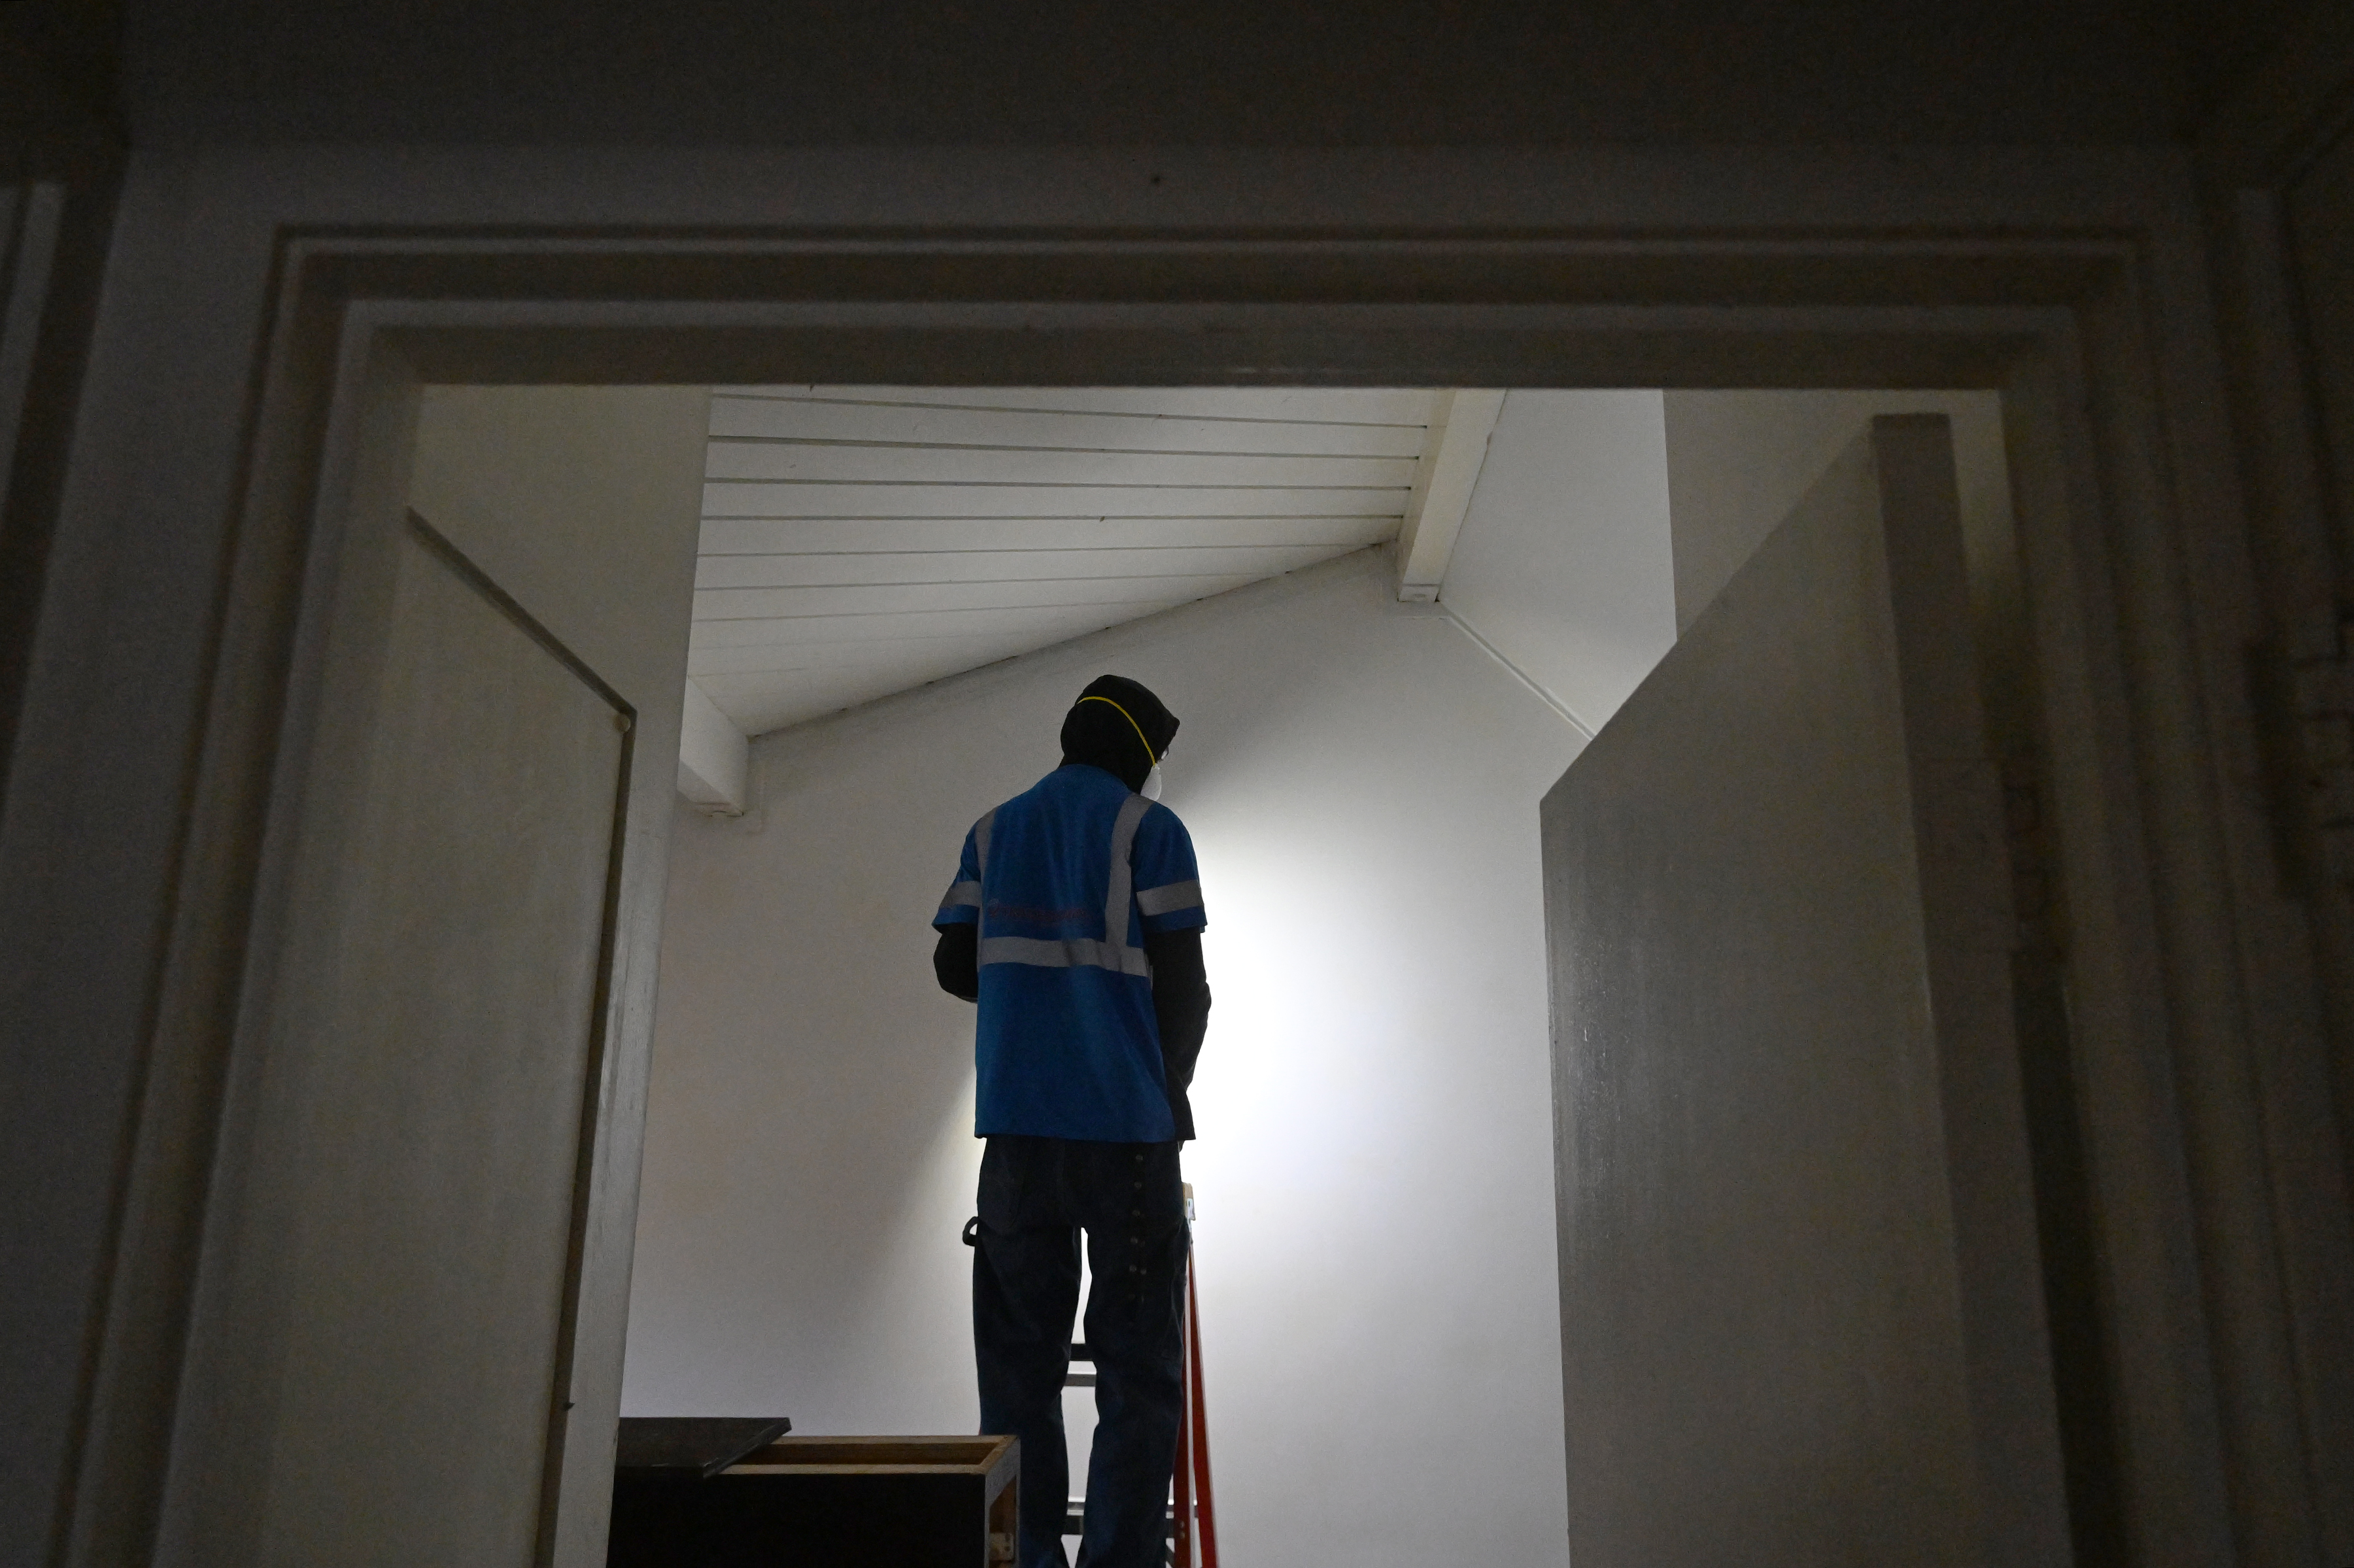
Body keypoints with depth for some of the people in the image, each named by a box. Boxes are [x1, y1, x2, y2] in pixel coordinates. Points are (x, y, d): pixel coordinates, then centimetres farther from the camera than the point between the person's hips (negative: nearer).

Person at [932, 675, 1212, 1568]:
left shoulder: (995, 831, 14)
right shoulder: (1150, 829, 0)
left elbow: (955, 967, 11)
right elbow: (1183, 984, -5)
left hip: (1017, 1125, 4)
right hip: (1127, 1125, -4)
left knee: (1017, 1361, 9)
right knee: (1137, 1368, 2)